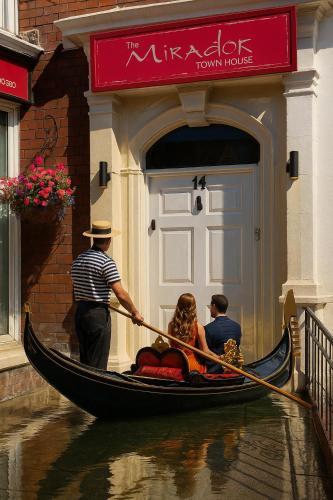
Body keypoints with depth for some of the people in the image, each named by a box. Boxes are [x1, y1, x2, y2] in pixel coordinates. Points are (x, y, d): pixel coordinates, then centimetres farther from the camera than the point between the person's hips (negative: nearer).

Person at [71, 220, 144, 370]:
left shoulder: (78, 259, 11)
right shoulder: (106, 261, -13)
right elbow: (120, 294, -16)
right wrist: (135, 313, -3)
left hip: (80, 312, 8)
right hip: (98, 314, -8)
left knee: (84, 361, 15)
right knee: (98, 364, -2)